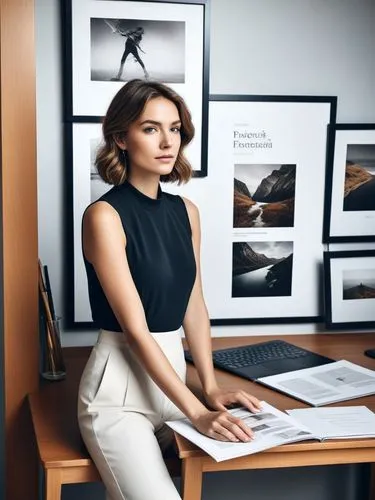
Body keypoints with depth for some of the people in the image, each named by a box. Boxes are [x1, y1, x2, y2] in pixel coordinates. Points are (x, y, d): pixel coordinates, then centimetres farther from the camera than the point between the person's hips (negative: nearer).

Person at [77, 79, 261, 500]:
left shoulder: (185, 211, 7)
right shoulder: (104, 216, -14)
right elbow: (136, 330, -18)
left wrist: (211, 389, 3)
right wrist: (196, 413, -20)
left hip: (172, 373, 7)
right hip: (119, 388, -7)